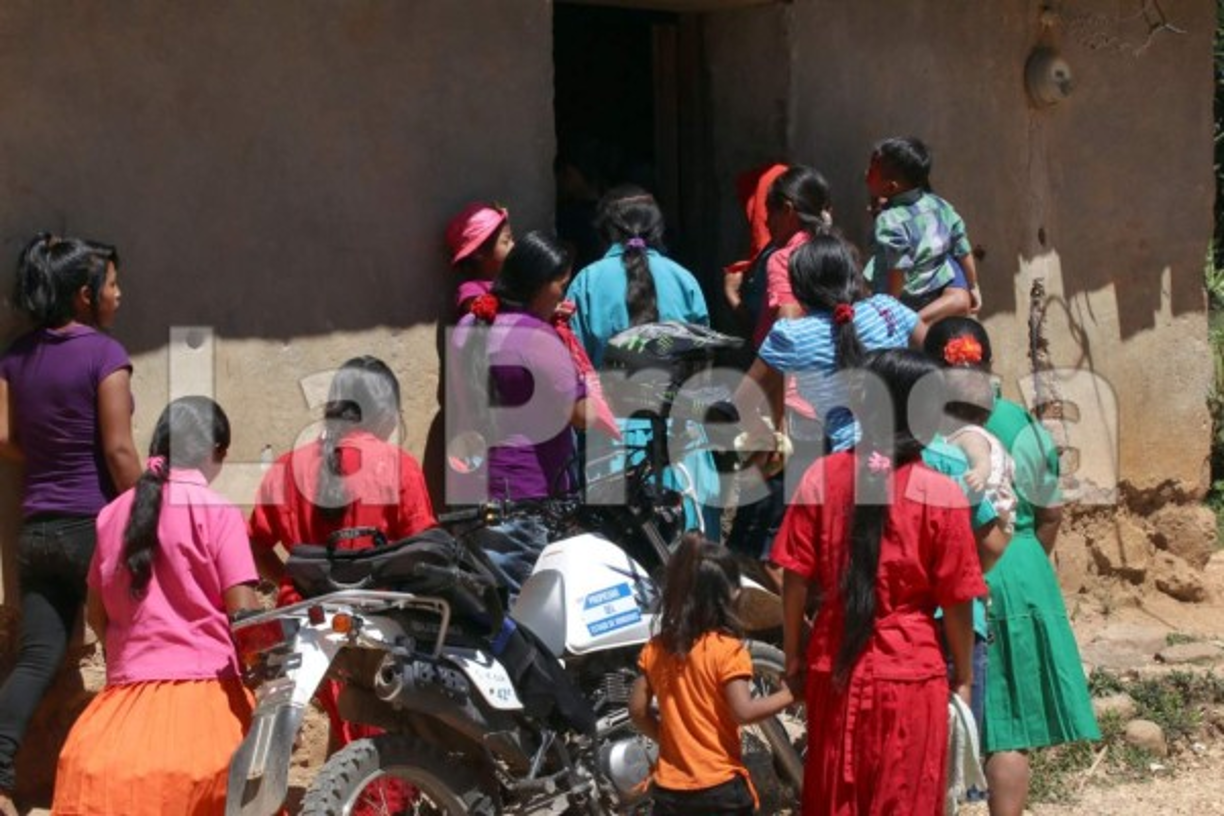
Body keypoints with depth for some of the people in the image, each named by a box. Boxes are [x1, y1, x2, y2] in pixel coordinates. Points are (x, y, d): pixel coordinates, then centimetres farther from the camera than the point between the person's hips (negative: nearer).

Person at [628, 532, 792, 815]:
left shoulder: (655, 649, 3)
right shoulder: (727, 650, -13)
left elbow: (637, 709, 5)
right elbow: (744, 712, -19)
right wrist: (789, 694, -10)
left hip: (670, 788, 5)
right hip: (720, 787, -5)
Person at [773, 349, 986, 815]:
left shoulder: (823, 478, -4)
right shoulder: (940, 494, -11)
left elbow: (795, 581, -1)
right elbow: (956, 602, -6)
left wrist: (793, 656, 11)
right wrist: (964, 676, 7)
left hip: (835, 669, 3)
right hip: (909, 674, -3)